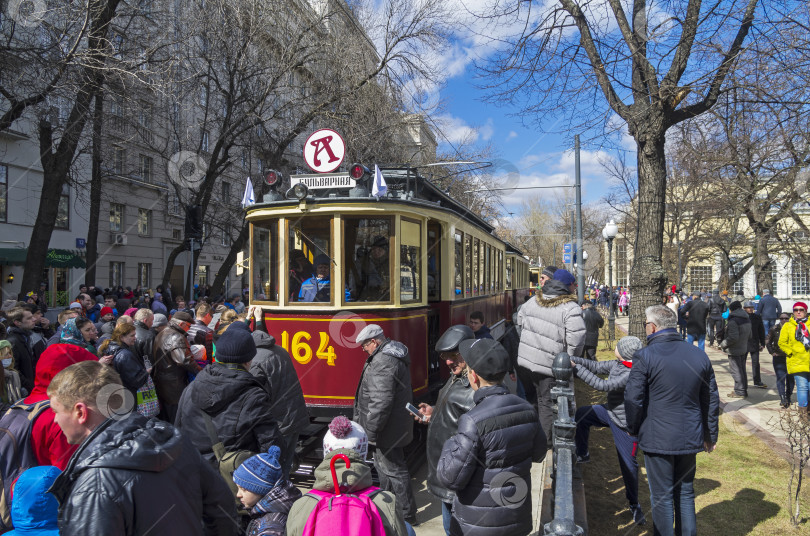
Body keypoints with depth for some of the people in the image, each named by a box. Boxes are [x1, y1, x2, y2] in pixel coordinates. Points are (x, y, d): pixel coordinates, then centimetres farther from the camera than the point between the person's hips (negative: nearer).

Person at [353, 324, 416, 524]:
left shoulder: (382, 362, -26)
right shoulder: (395, 354, 9)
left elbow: (380, 402, -30)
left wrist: (371, 431, -22)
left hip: (388, 430, -11)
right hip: (396, 425, 11)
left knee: (393, 469, 2)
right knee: (383, 464, 24)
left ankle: (407, 515, 15)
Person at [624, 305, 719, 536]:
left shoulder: (645, 356, -15)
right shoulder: (699, 355, 3)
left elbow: (633, 398, -13)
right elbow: (711, 399, 10)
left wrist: (633, 428, 5)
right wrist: (710, 435, 21)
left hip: (658, 439, -5)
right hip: (690, 438, 5)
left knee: (662, 497, 7)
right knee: (686, 492, 19)